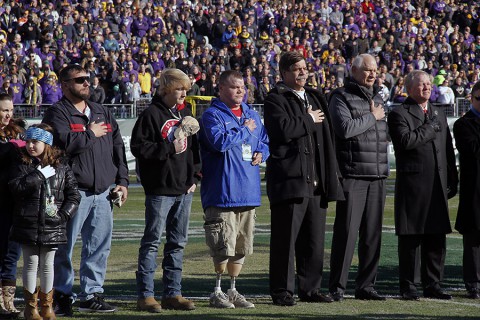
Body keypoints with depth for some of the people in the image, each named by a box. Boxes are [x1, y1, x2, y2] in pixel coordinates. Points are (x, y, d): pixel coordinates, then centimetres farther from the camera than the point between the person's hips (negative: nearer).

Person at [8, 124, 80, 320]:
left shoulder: (61, 167, 3)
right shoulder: (22, 165, 0)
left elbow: (73, 195, 6)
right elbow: (16, 187, -17)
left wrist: (64, 214, -7)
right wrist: (40, 174, -19)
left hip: (53, 228, 1)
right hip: (28, 226, -1)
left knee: (47, 265, 9)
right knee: (31, 264, 4)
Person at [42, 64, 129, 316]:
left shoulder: (102, 113, 18)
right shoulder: (57, 113, -3)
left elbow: (118, 147, 19)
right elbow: (65, 143, -21)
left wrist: (122, 180, 12)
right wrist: (91, 134, -8)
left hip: (102, 192, 6)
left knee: (99, 245, 6)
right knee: (65, 246, -2)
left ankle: (92, 294, 14)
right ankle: (62, 295, 6)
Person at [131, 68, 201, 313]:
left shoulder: (185, 114, 14)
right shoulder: (152, 114, -8)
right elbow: (138, 146, -14)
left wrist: (194, 177, 10)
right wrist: (169, 149, -17)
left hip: (183, 190, 7)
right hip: (160, 189, -7)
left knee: (178, 243, 10)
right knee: (152, 242, -3)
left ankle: (173, 293, 16)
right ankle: (145, 295, 0)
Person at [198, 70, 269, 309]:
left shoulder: (251, 115, 17)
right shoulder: (213, 115, -6)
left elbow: (265, 141, 27)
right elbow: (219, 141, -22)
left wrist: (261, 153, 4)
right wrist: (245, 130, -10)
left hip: (248, 191, 7)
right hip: (223, 190, -7)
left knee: (242, 245, 11)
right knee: (224, 245, -8)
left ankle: (233, 291, 21)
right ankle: (217, 292, 3)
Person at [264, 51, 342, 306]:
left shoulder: (315, 98, 20)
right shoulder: (276, 99, -3)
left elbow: (327, 137, 23)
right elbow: (283, 129, -21)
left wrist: (331, 174, 16)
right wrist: (308, 120, -6)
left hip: (316, 180, 7)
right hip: (289, 178, -7)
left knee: (314, 238, 10)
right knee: (286, 237, -4)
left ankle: (310, 288, 17)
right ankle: (282, 291, 1)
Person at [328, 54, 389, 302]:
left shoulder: (377, 98, 18)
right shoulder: (341, 97, -4)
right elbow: (345, 128, -20)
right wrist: (371, 117, -9)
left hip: (377, 177, 7)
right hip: (352, 175, -7)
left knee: (373, 234, 7)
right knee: (346, 232, -7)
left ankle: (365, 285, 13)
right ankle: (337, 286, -2)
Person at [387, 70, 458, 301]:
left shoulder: (439, 114, 20)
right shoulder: (399, 114, -2)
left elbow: (448, 150, 21)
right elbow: (406, 141, -20)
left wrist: (452, 182, 14)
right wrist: (430, 127, -9)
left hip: (438, 186, 6)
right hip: (412, 185, -6)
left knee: (436, 238, 7)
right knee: (410, 238, -3)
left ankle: (432, 285, 14)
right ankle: (408, 286, 3)